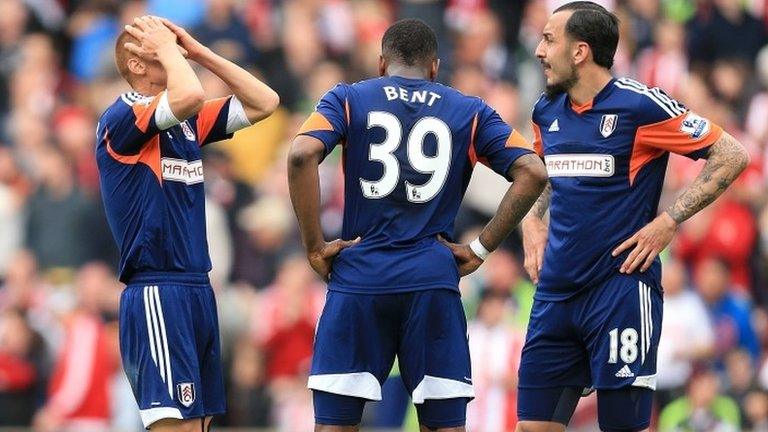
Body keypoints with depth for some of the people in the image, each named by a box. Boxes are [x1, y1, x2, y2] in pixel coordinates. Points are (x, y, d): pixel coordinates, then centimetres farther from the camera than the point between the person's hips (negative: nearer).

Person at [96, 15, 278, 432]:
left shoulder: (187, 123, 15)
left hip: (197, 289, 9)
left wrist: (199, 52, 10)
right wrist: (167, 49, -10)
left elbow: (264, 102, 16)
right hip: (156, 293, -9)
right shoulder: (120, 119, -10)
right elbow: (188, 97, -28)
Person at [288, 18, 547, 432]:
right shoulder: (470, 112, 12)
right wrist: (481, 248, 4)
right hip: (434, 281, 1)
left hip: (359, 274, -1)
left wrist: (315, 247, -4)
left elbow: (301, 155, -10)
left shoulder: (348, 99, 8)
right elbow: (532, 173, 1)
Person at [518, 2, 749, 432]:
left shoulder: (640, 105, -10)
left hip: (620, 287, -7)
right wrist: (532, 220, 13)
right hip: (555, 293, 7)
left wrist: (668, 223, -12)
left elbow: (732, 156, -8)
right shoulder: (547, 111, 11)